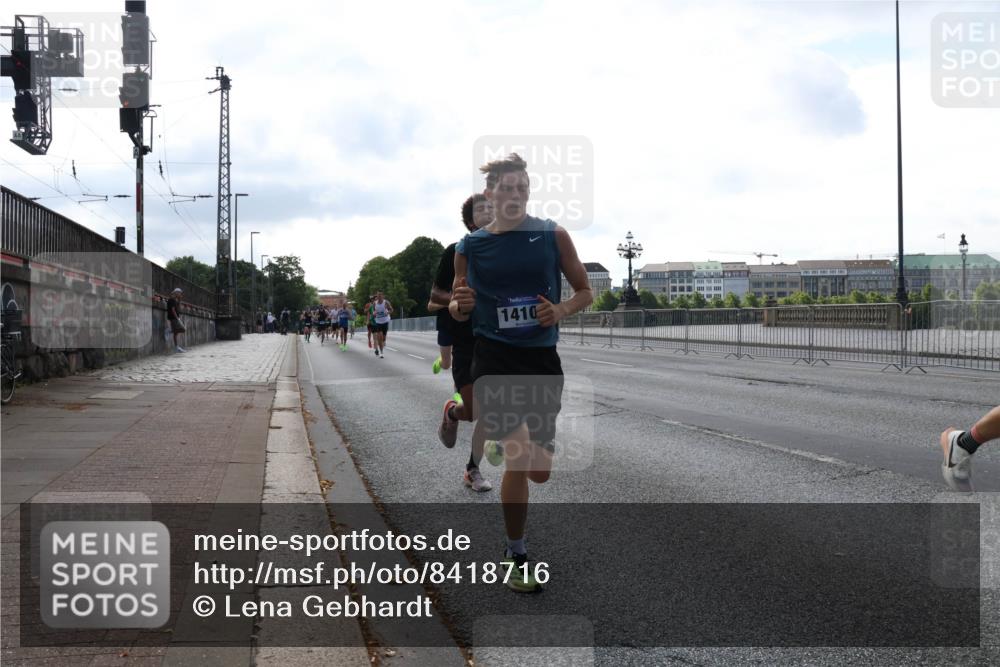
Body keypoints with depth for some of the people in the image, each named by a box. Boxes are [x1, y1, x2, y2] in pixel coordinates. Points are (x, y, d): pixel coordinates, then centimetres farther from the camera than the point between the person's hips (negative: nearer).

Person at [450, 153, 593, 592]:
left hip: (542, 358, 2)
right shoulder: (470, 246, 1)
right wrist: (459, 305, -13)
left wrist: (560, 310, -13)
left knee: (540, 471, 6)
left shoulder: (554, 236, 0)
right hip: (493, 360, -2)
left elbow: (585, 292, 7)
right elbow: (457, 311, 10)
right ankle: (516, 557, 5)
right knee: (517, 460, -15)